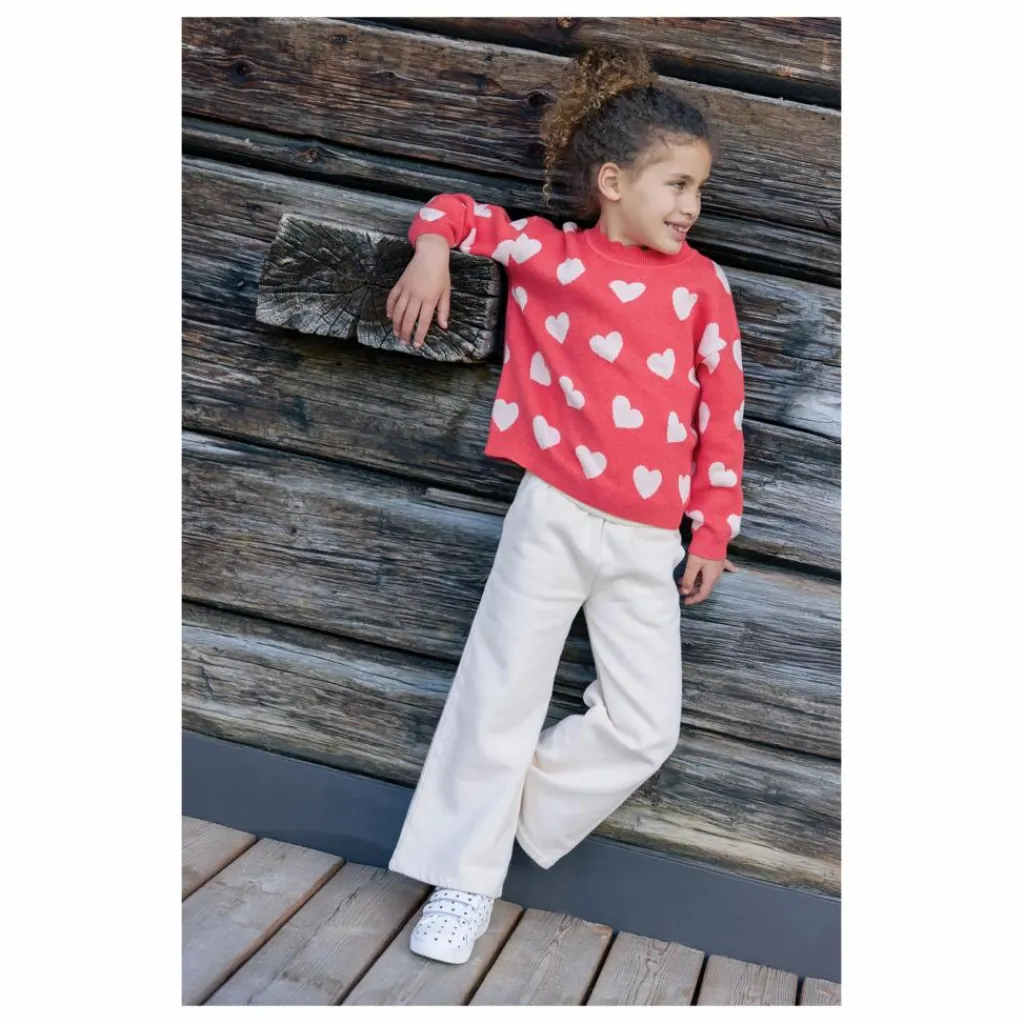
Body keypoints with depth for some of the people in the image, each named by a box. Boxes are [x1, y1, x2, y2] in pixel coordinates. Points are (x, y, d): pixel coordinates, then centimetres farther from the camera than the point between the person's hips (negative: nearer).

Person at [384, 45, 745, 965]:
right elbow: (460, 210, 13)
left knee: (646, 728, 3)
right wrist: (433, 251, -10)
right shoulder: (550, 253, 0)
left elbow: (723, 414, 6)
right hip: (553, 515, -2)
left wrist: (714, 532, 6)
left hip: (649, 541, 3)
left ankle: (508, 816, 23)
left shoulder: (703, 283, 4)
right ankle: (465, 879, 17)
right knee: (502, 694, 3)